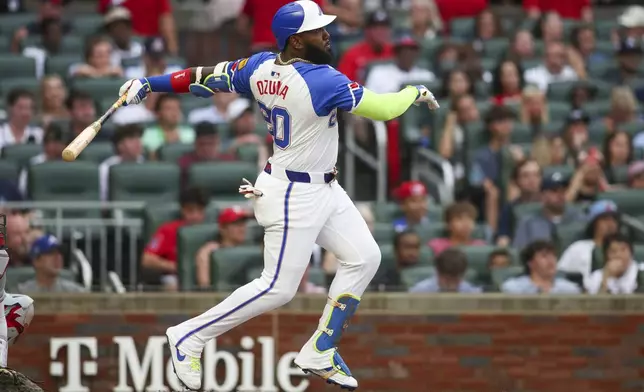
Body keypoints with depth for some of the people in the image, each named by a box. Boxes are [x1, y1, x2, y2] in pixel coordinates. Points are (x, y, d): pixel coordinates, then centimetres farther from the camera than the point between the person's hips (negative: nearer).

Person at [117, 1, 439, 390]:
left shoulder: (262, 66, -3)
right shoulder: (322, 80, -26)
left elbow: (208, 78, 4)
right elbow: (383, 109, -22)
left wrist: (149, 84, 14)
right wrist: (416, 92, -1)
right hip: (294, 196, -10)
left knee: (364, 257, 12)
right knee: (278, 288, -4)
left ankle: (320, 353, 18)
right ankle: (189, 337, 5)